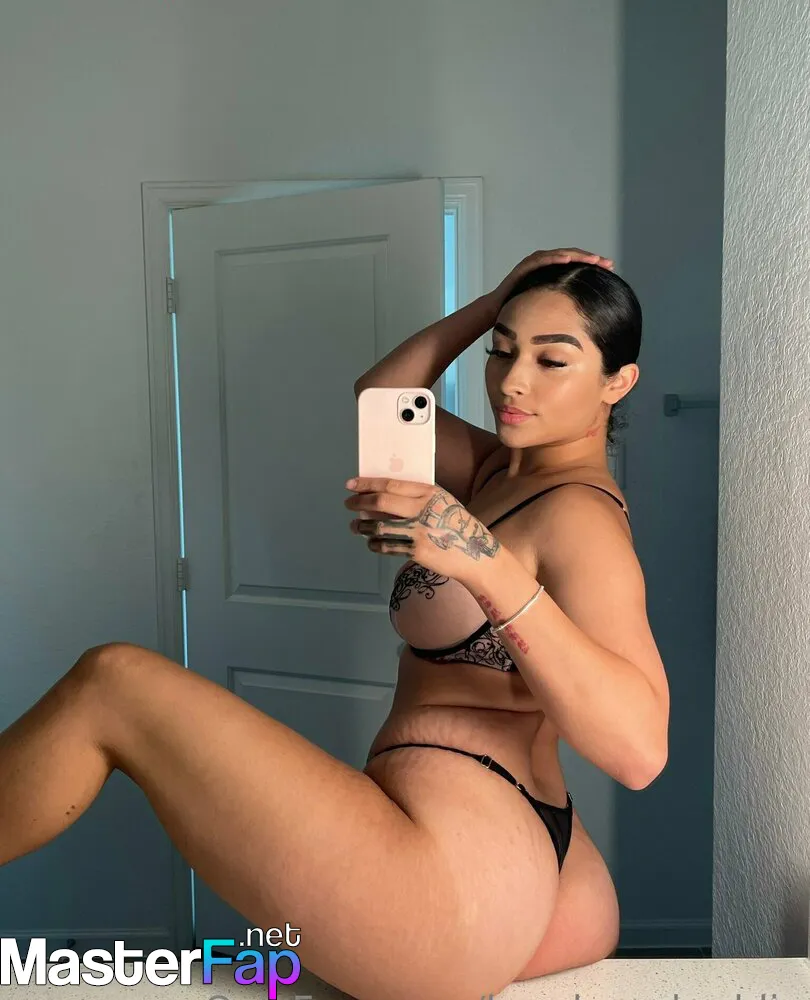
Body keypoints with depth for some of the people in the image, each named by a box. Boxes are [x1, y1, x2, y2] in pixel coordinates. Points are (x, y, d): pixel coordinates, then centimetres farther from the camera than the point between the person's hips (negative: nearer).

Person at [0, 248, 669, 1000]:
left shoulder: (580, 512, -12)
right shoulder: (507, 470, 14)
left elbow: (639, 749, -25)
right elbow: (379, 397, 24)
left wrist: (491, 569, -35)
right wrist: (495, 303, 14)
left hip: (458, 875, -9)